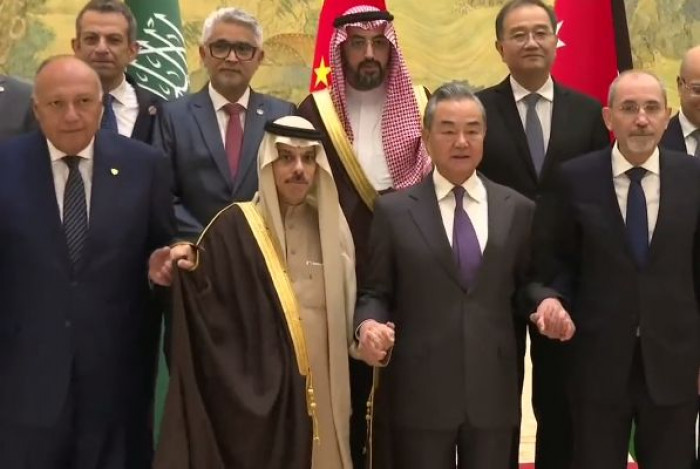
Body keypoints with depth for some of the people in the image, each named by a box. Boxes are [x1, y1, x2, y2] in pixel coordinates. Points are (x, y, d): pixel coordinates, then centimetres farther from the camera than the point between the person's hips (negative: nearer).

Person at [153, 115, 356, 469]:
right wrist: (194, 271, -26)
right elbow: (210, 311, -10)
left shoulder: (331, 227, 9)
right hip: (258, 390, -4)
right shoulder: (235, 226, -5)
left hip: (324, 386, 4)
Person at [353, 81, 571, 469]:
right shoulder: (393, 210, 1)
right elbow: (376, 292, 4)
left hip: (492, 390, 2)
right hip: (418, 392, -1)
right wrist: (369, 324, -17)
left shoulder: (518, 209, 7)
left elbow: (525, 286, 12)